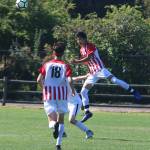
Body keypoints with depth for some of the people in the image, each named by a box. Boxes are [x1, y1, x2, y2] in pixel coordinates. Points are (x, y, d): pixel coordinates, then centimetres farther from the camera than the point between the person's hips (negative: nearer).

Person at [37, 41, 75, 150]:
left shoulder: (47, 65, 4)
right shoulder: (65, 66, -1)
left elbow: (39, 80, -2)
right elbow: (69, 80, -14)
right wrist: (73, 89, 5)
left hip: (49, 94, 0)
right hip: (62, 95, 0)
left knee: (52, 118, -1)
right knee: (61, 119, 13)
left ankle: (54, 125, -39)